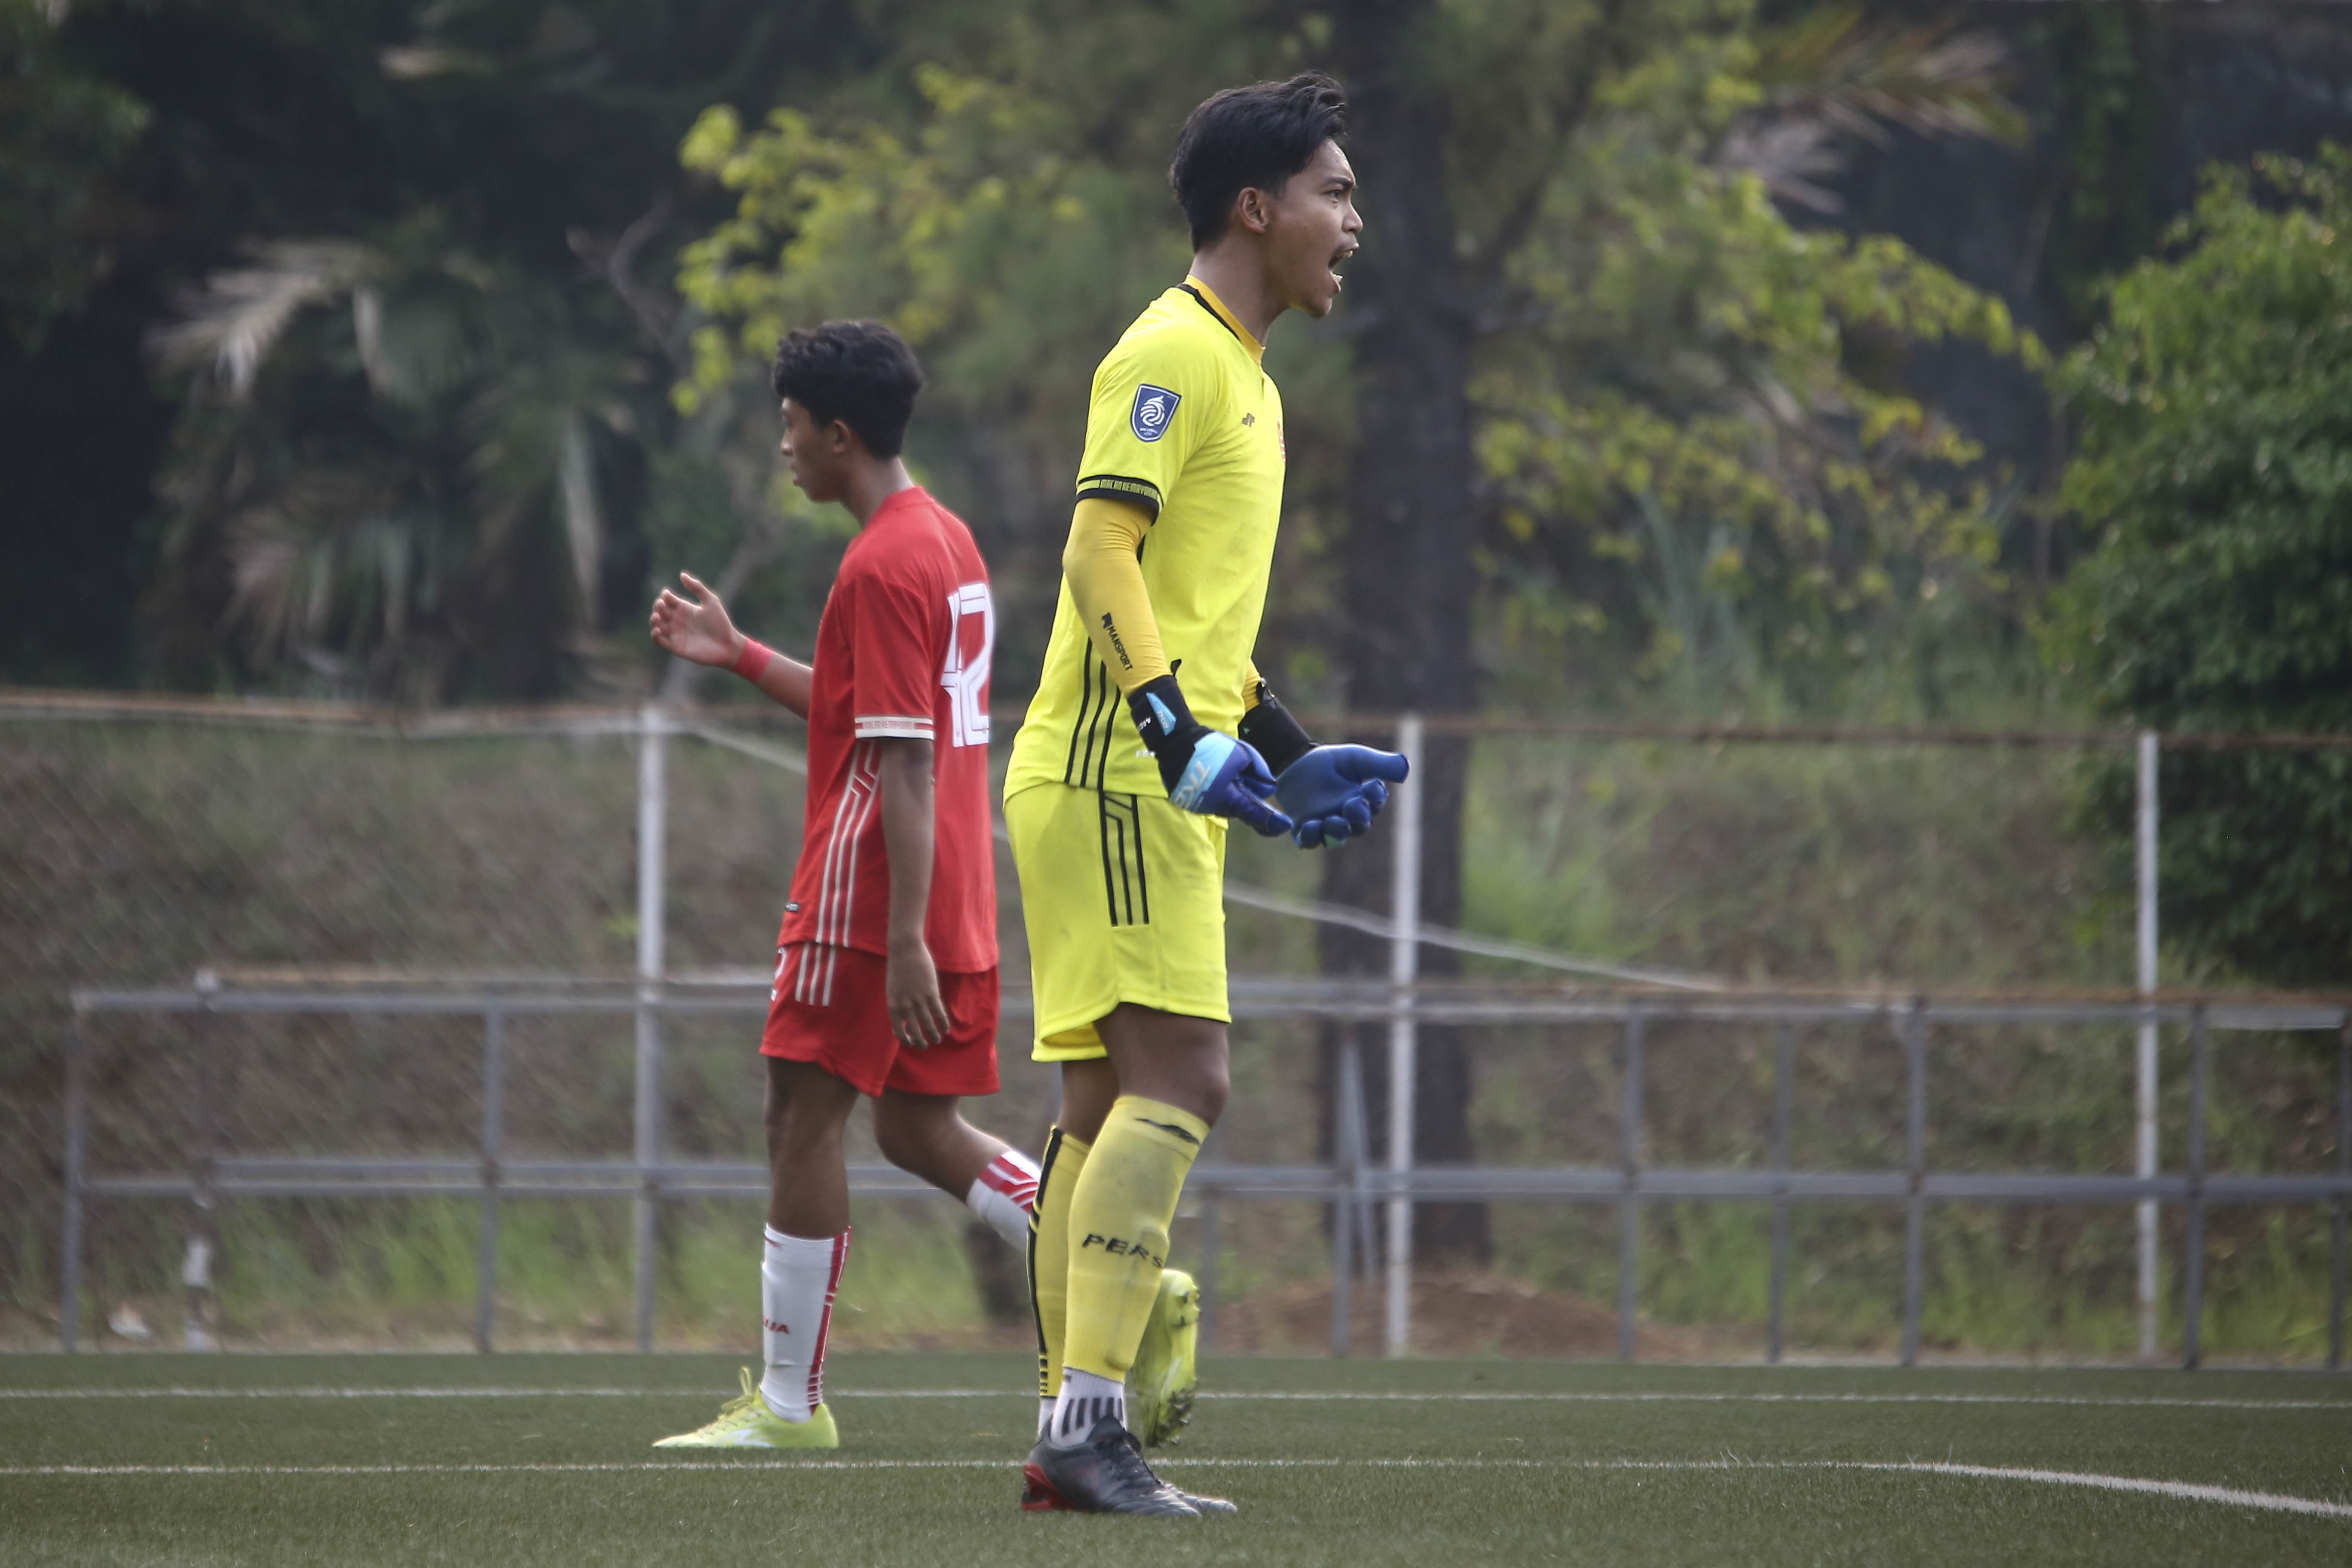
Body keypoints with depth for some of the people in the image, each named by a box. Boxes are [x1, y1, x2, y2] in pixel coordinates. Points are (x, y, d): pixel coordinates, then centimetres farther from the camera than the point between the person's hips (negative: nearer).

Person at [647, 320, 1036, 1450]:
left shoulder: (882, 568, -16)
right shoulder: (948, 542, 15)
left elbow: (904, 762, -21)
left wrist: (904, 940, -23)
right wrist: (738, 657, 27)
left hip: (871, 898, -10)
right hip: (956, 905, 10)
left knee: (803, 1121, -2)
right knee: (921, 1129, 13)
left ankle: (789, 1402, 2)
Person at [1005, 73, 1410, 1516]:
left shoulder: (1241, 375, 22)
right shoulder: (1176, 353, -9)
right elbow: (1103, 556, -18)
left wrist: (1291, 754, 27)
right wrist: (1181, 732, -27)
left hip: (1156, 785, 10)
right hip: (1113, 775, -10)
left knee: (1110, 1103, 8)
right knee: (1179, 1079, -17)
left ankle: (1076, 1434, 9)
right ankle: (1092, 1416, -21)